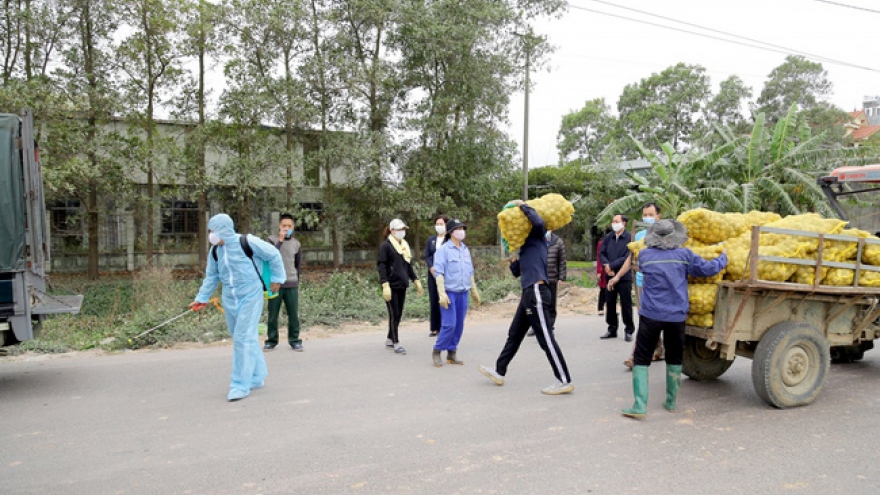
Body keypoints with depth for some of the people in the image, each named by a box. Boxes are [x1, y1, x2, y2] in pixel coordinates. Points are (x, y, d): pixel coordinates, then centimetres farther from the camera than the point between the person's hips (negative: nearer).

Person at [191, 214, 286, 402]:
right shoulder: (215, 251, 4)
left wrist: (276, 279, 1)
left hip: (250, 297, -6)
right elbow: (211, 277, 16)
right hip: (229, 300, 6)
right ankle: (256, 377, 29)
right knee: (244, 339, 13)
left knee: (243, 338, -10)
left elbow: (274, 255, -4)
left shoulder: (247, 242, -14)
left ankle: (241, 385, -2)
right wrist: (201, 298, 15)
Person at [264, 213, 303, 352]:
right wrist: (280, 241, -18)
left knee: (293, 314, 2)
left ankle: (294, 340, 11)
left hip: (292, 285, 1)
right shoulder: (272, 240, 1)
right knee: (273, 314, 5)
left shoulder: (296, 244, 6)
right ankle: (271, 340, 16)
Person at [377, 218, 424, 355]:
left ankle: (389, 340, 24)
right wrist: (385, 285, -22)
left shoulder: (405, 246, 14)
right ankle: (396, 343, 4)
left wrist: (416, 280, 17)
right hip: (391, 286, -7)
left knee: (398, 314, 11)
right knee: (394, 314, -4)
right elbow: (382, 266, -14)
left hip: (402, 285, 7)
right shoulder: (386, 246, -8)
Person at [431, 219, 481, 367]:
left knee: (459, 325, 6)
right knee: (449, 324, -10)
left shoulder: (466, 250, 12)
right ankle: (437, 351, 7)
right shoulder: (443, 250, -7)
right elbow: (439, 272, -11)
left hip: (463, 293, 6)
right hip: (449, 293, -6)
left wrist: (474, 291, 18)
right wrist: (442, 294, -18)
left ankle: (451, 353, 17)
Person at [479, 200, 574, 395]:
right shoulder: (525, 245, 22)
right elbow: (516, 272, 22)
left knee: (546, 339, -7)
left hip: (536, 292, -10)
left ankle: (564, 381, -1)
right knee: (514, 335, 17)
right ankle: (499, 371, 29)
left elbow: (539, 222, -25)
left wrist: (522, 205, -12)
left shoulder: (538, 238, -1)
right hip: (529, 293, 10)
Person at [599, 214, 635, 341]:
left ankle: (629, 330, 14)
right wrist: (606, 265, -13)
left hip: (624, 276, -5)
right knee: (610, 303, 10)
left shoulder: (630, 238, -9)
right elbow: (601, 253, 7)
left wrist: (611, 265, -15)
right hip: (610, 276, 5)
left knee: (626, 304, 3)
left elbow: (628, 257, -15)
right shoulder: (608, 238, 9)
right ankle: (612, 329, 21)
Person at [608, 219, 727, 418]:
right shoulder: (684, 255, -4)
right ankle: (671, 402, 27)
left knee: (642, 359, 3)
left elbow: (634, 260, 17)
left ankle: (639, 405, -5)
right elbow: (708, 269, 1)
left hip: (650, 315, -1)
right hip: (676, 316, 1)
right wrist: (723, 257, 19)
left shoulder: (645, 255, -3)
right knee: (674, 359, 18)